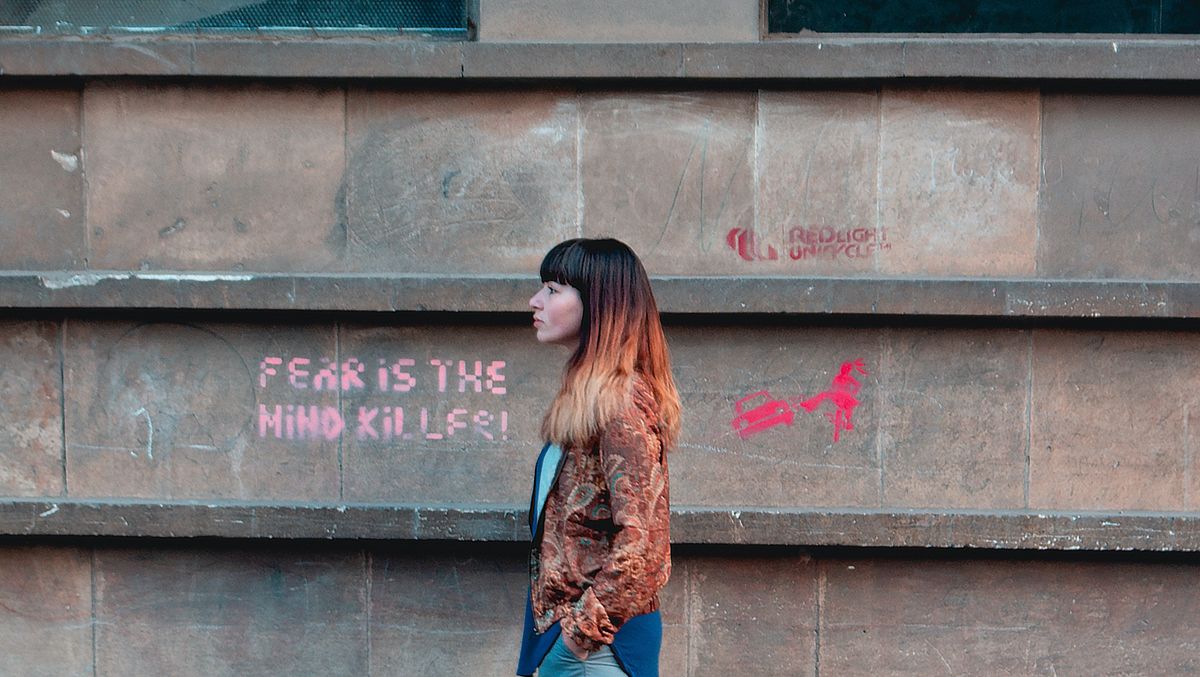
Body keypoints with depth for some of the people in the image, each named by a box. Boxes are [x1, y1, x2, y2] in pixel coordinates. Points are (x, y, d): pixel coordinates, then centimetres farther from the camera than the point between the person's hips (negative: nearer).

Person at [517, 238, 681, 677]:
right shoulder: (588, 398, 14)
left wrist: (586, 624, -17)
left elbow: (639, 540, -20)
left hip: (597, 641, -9)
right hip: (567, 628, 9)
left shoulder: (618, 401, -15)